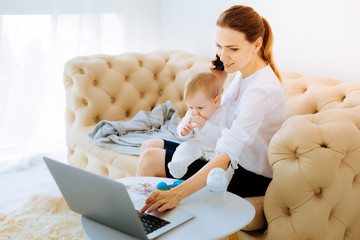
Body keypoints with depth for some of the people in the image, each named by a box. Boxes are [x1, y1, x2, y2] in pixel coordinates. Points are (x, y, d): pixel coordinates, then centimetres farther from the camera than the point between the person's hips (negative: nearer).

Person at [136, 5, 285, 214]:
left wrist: (177, 193, -45)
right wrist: (216, 84, -5)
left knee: (151, 159, -11)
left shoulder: (261, 89, -29)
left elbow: (228, 155, -38)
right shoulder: (243, 73, -1)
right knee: (150, 146, 8)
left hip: (249, 177, -9)